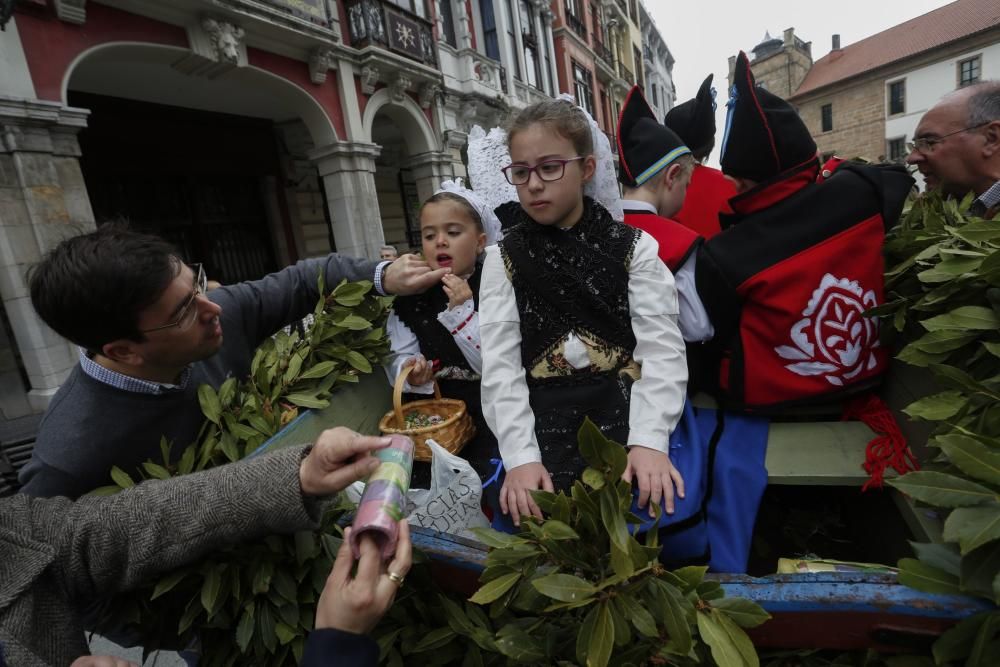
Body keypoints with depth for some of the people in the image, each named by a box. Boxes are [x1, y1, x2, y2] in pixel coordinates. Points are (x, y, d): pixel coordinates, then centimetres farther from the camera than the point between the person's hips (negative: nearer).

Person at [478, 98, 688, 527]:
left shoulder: (633, 246, 6)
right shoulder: (504, 257, 8)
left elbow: (661, 349, -4)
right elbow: (500, 362, -3)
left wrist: (648, 440, -19)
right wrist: (520, 455, -15)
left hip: (626, 403, 0)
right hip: (547, 416, 1)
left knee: (647, 504, -24)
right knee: (525, 515, -21)